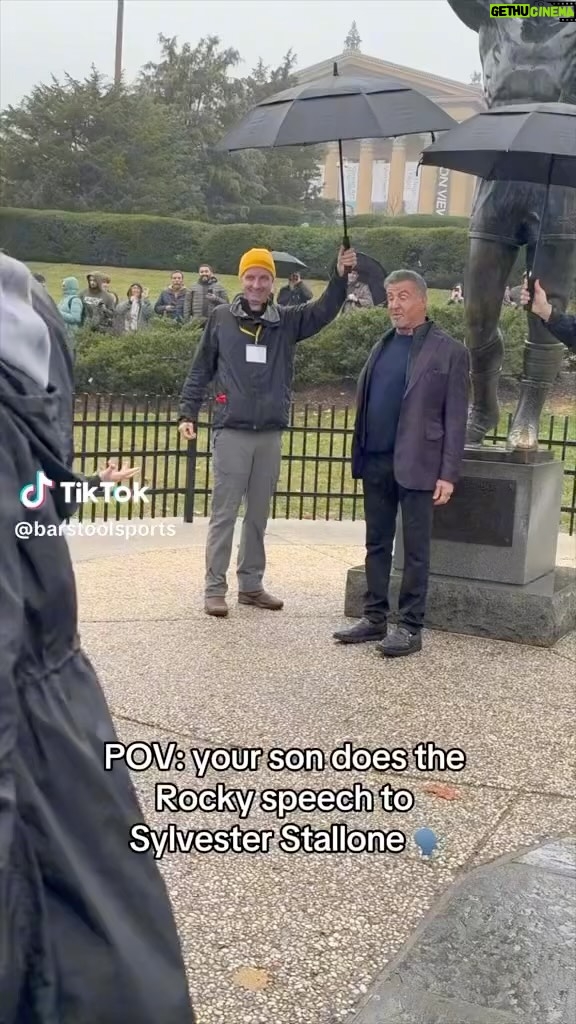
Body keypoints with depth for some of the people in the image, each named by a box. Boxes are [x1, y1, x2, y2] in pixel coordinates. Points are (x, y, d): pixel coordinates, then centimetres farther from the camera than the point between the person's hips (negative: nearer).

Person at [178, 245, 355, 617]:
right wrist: (188, 413, 0)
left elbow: (325, 310, -6)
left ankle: (251, 584, 21)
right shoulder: (221, 318, 2)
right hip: (232, 432, -3)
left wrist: (340, 277, -22)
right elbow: (201, 371, 5)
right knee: (224, 513, 0)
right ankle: (215, 588, 6)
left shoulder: (288, 320, 7)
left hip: (270, 434, 3)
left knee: (259, 514, 11)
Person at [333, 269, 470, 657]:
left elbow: (455, 417, -7)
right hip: (376, 462, 6)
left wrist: (449, 474, -12)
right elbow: (366, 403, 13)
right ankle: (375, 618, 21)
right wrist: (359, 456, 5)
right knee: (377, 545, 11)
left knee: (415, 550, 3)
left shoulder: (449, 351, -4)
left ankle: (411, 627, 10)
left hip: (416, 465, -6)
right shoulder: (382, 346, 13)